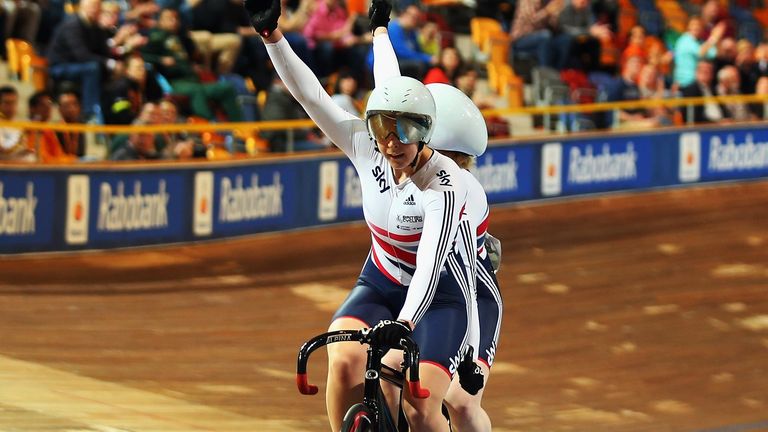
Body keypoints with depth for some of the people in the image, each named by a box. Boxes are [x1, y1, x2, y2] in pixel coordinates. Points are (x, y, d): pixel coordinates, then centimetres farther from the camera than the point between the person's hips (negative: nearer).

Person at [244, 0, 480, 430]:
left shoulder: (445, 183, -26)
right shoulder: (366, 150, -12)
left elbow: (430, 261, -38)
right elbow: (311, 94, -14)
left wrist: (404, 322, -52)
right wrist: (271, 35, -25)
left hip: (438, 296, -4)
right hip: (380, 286, 4)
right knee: (345, 359, -27)